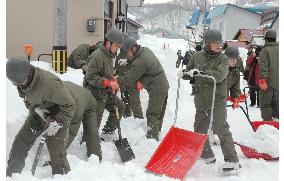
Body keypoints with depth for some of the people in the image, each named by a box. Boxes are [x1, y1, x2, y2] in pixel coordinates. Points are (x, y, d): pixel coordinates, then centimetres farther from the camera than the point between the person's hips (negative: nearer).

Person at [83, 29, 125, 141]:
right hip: (96, 92, -10)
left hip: (107, 92, 10)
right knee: (95, 121, -7)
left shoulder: (110, 55, 9)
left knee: (119, 107, 19)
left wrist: (114, 82, 3)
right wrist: (108, 83, -27)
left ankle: (107, 133, 29)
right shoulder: (97, 56, -22)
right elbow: (90, 77, -25)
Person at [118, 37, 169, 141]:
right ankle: (156, 134, 31)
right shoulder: (146, 50, 4)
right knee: (159, 113, 19)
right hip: (163, 86, 10)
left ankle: (152, 138, -5)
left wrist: (116, 80, -7)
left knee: (152, 114, -7)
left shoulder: (140, 62, -25)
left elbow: (128, 79, -19)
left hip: (157, 89, -10)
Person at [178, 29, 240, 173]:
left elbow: (219, 75, -24)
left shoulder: (223, 58, -7)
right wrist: (183, 74, -8)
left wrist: (200, 72, -31)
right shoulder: (197, 56, 3)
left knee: (221, 129, -15)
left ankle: (232, 161, -11)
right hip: (201, 100, 5)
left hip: (217, 100, -5)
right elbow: (189, 72, 14)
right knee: (199, 130, 15)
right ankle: (207, 156, 34)